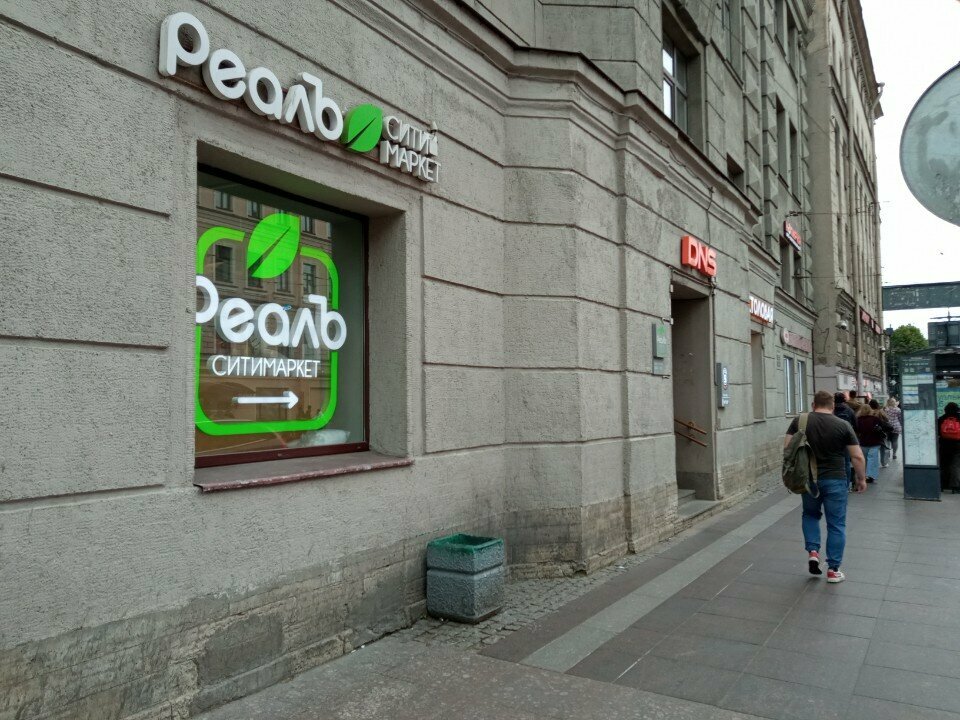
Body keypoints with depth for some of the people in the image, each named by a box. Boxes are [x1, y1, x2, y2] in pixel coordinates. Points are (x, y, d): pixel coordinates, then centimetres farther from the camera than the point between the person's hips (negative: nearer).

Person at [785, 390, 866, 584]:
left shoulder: (799, 421, -1)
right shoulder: (843, 425, -5)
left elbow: (787, 447, -3)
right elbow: (857, 456, -4)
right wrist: (861, 479, 9)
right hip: (834, 479, -2)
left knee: (810, 514, 25)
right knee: (836, 524, 8)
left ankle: (812, 551, 10)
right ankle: (833, 570, 12)